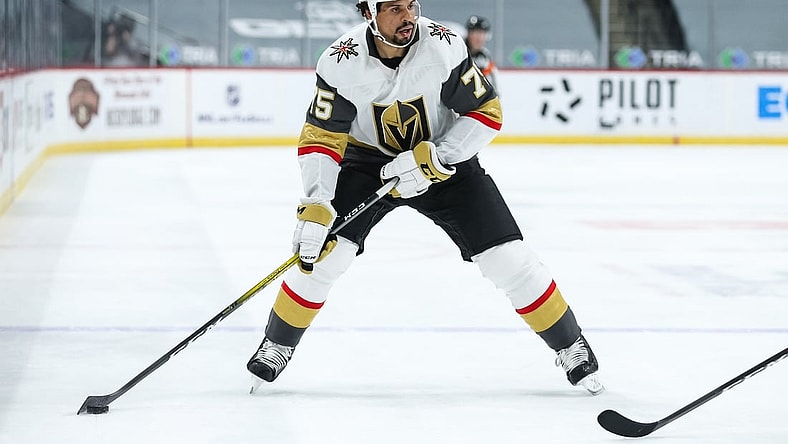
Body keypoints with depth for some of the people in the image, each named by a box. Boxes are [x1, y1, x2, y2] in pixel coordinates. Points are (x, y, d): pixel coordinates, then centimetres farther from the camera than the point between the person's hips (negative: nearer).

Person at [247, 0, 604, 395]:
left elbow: (487, 113, -16)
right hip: (368, 160, 0)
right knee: (323, 251, -16)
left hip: (444, 159, 0)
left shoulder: (443, 46, -25)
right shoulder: (341, 62, -24)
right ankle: (277, 346, 7)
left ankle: (571, 347, 10)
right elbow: (321, 138, -17)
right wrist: (315, 207, -28)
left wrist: (433, 159, -26)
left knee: (508, 259, -8)